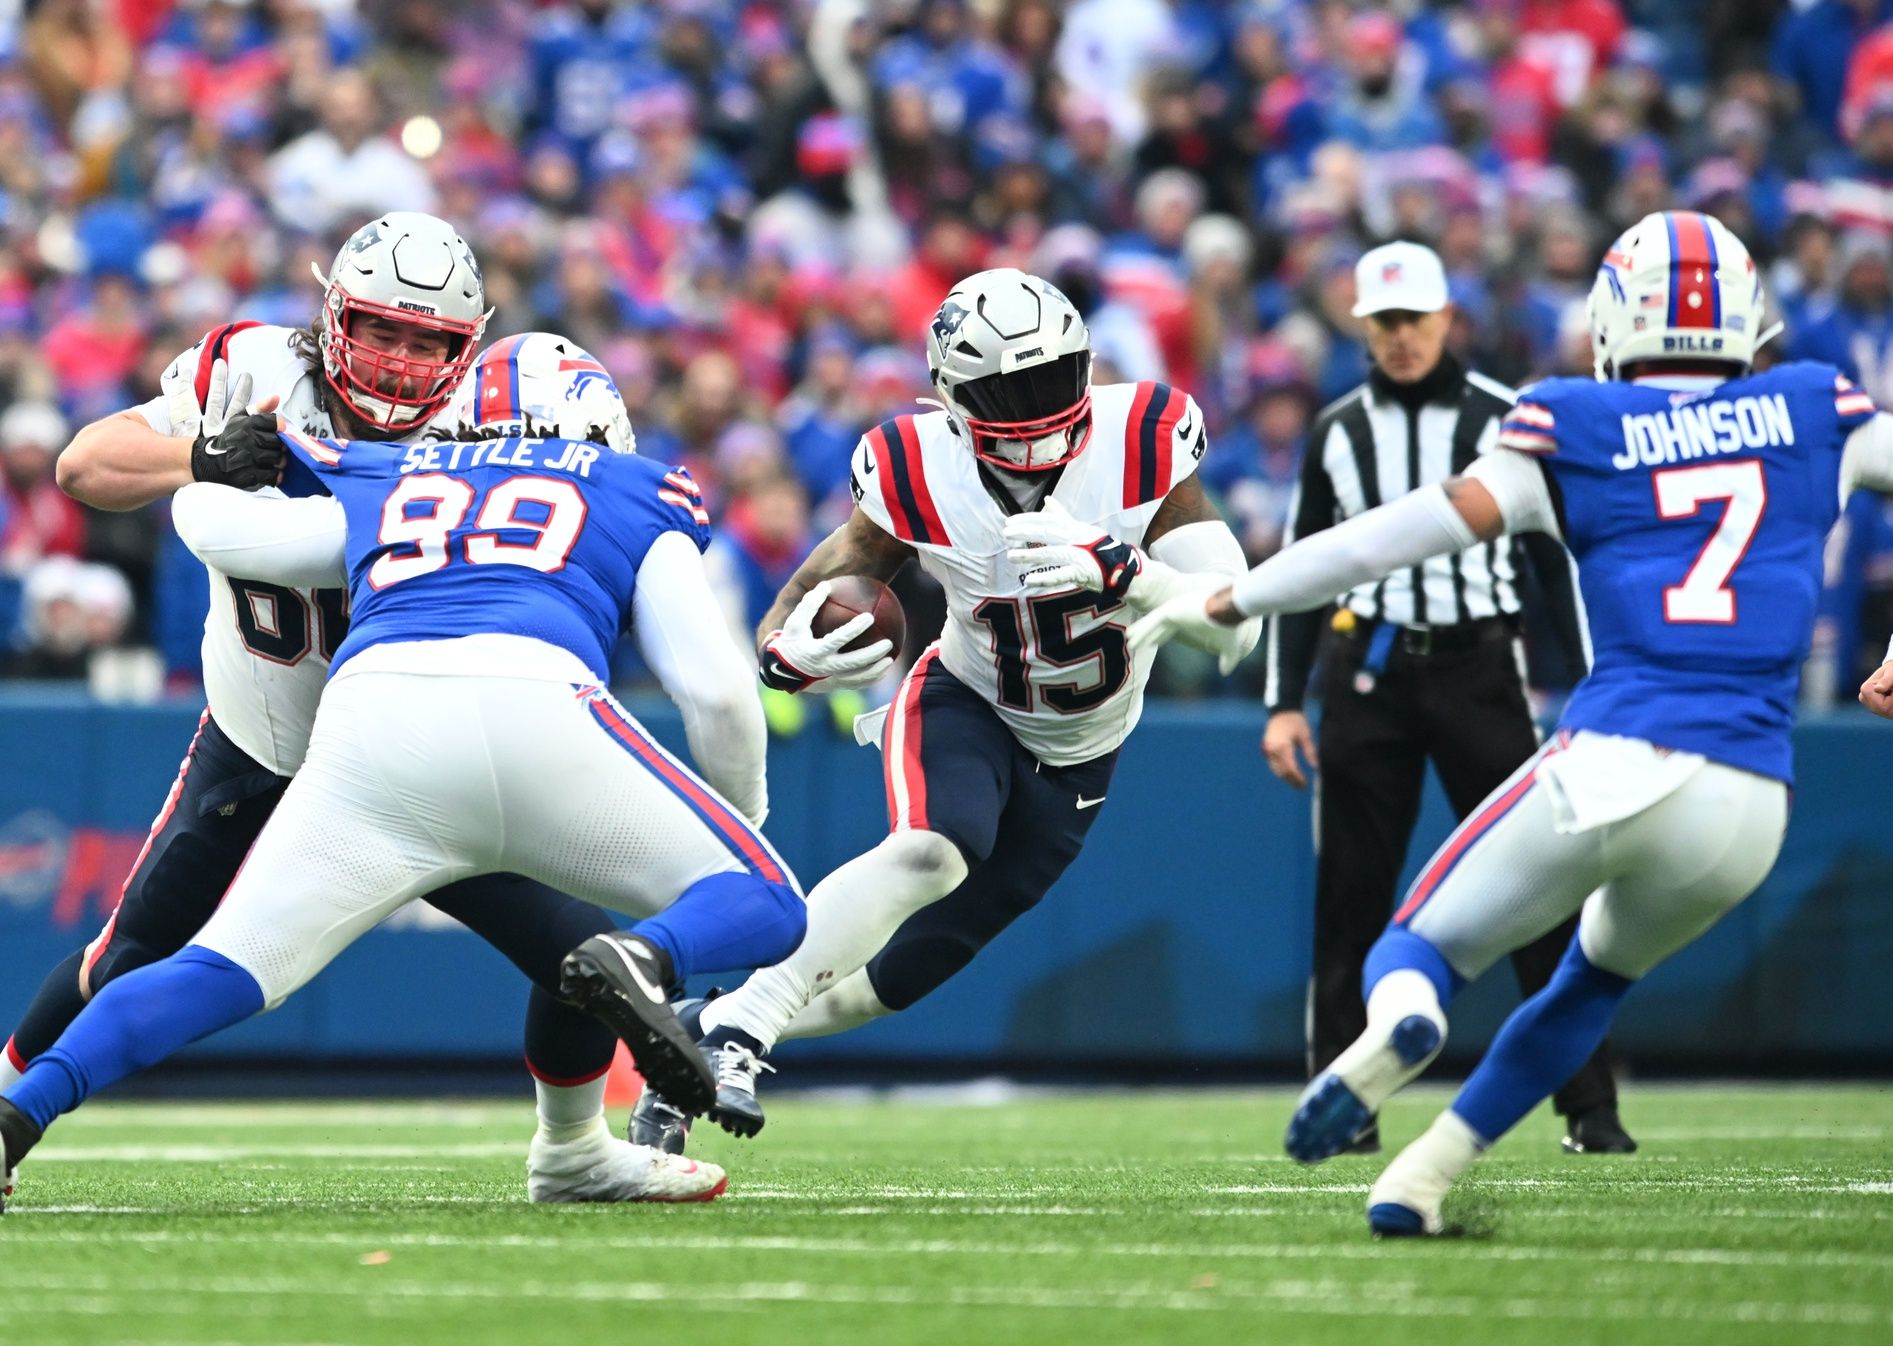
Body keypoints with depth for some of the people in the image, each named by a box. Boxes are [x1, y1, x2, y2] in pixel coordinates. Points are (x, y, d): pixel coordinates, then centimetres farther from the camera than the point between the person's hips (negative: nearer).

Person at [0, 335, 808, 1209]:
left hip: (370, 717, 2)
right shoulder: (632, 501, 29)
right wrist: (746, 814, 40)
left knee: (225, 970, 7)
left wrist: (240, 455, 66)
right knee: (763, 908, 8)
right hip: (532, 703, -2)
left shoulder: (380, 493, 35)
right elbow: (717, 690, 21)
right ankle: (644, 960, -26)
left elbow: (203, 516, 42)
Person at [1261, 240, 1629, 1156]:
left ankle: (1588, 1107, -2)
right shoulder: (1337, 431, 9)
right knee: (1350, 899, 1)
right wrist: (1282, 703, 6)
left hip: (1479, 666, -2)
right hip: (1367, 671, 2)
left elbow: (1556, 561, 4)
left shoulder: (1504, 419, 2)